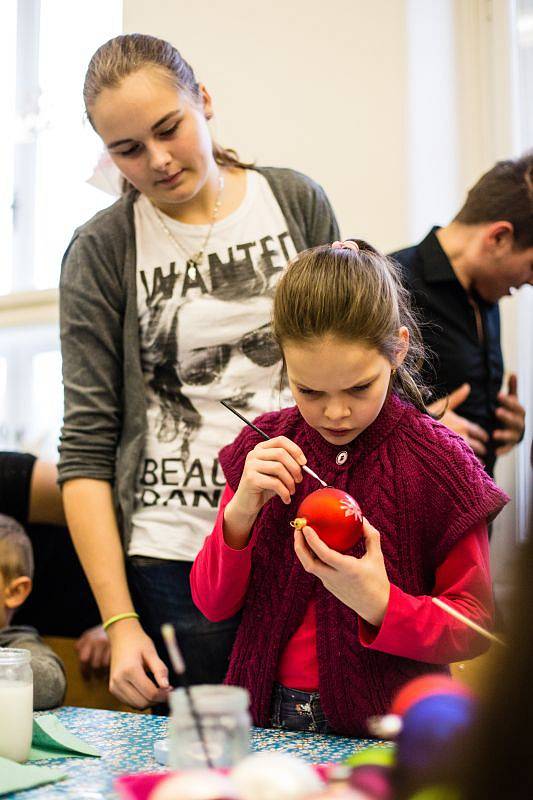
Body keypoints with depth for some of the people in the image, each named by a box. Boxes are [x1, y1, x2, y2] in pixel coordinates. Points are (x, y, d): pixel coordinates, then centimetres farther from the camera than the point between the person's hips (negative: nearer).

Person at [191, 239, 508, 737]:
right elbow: (212, 604, 3)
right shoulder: (264, 450, 3)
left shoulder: (438, 464, -7)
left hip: (385, 731, 0)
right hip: (268, 713, 1)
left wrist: (380, 604, -21)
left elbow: (475, 628, -4)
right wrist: (241, 511, -15)